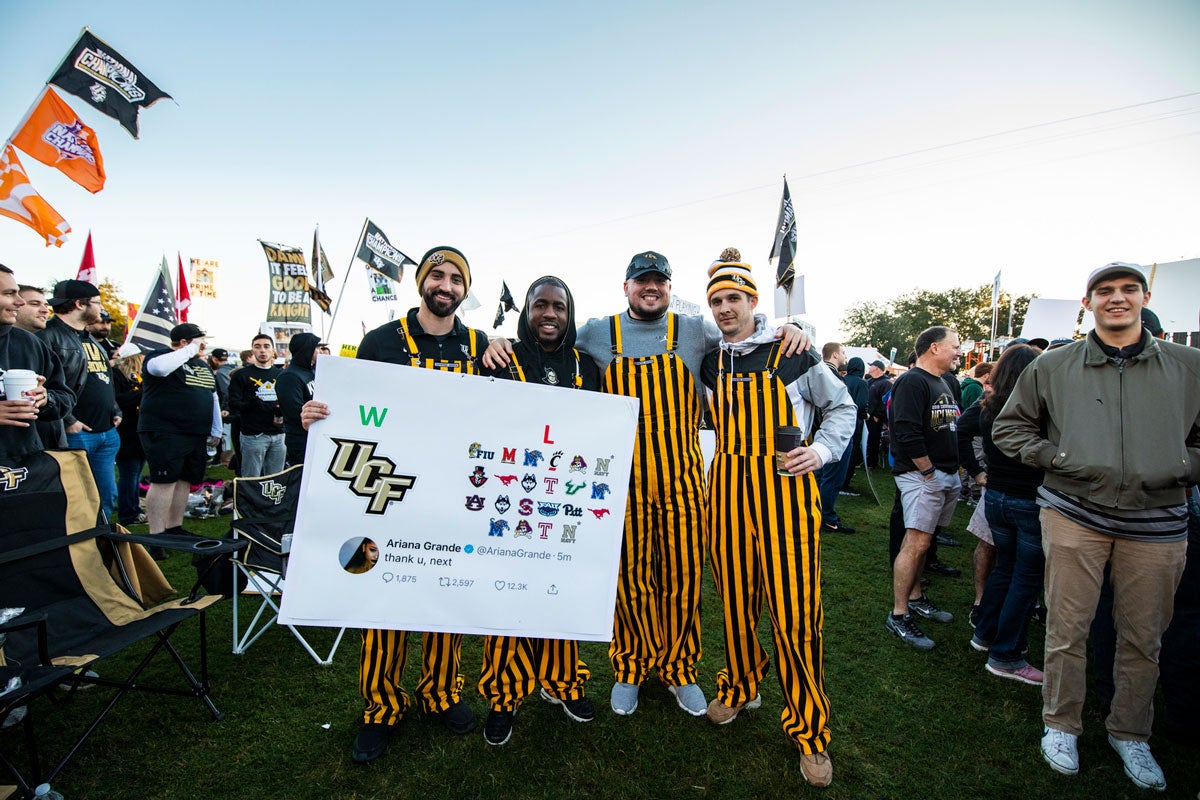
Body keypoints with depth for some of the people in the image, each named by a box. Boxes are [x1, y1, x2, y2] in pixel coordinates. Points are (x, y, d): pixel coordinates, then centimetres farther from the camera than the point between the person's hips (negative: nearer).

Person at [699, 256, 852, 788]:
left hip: (785, 486, -3)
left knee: (794, 609, 0)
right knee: (735, 599, 13)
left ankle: (809, 729, 18)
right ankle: (741, 686, 36)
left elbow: (842, 406, 9)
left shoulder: (792, 352, -2)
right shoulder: (707, 360, 8)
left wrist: (823, 449, -5)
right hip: (728, 488, 3)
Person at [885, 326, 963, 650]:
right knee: (916, 544, -10)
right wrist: (929, 472, -16)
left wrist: (954, 471, 14)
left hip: (947, 476, 9)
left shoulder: (944, 383, 19)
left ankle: (916, 597, 29)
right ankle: (898, 614, -3)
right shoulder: (912, 382, -13)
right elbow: (907, 434, -22)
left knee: (922, 541, 16)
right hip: (922, 475, -9)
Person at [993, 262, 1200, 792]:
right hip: (1074, 514, -1)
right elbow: (1009, 426, 9)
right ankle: (1061, 725, 24)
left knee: (1144, 637, 13)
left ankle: (1130, 733, 34)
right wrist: (1052, 456, -4)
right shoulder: (1053, 367, 3)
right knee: (1068, 628, 5)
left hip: (1157, 523, 2)